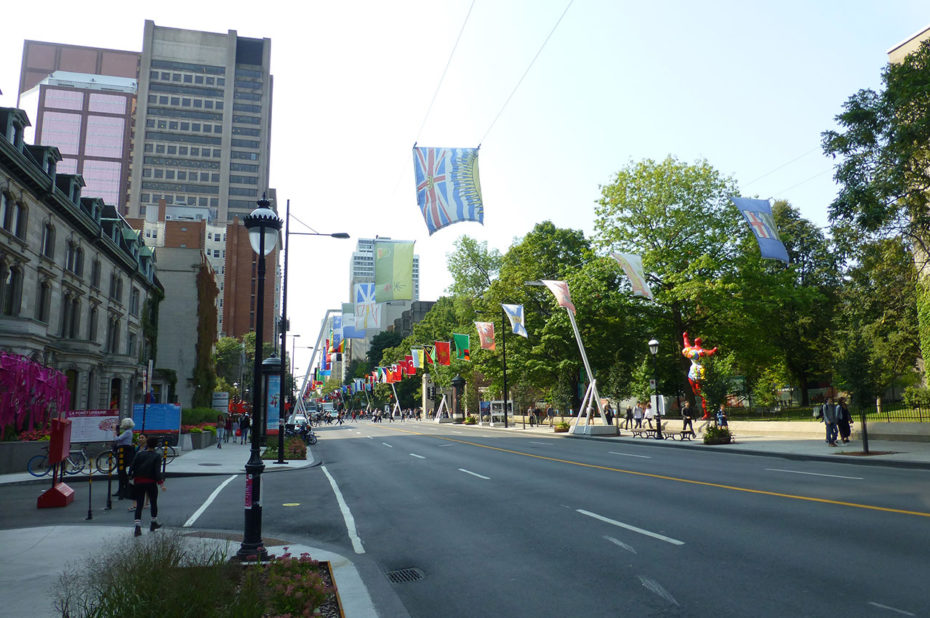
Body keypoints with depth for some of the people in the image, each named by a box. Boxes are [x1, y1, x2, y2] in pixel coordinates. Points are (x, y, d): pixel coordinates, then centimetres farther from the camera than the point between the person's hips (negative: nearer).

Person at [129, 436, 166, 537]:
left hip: (138, 482, 2)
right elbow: (157, 471, -13)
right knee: (153, 503, 17)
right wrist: (161, 484, -12)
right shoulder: (157, 456, -6)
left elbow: (132, 467, -3)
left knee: (139, 505, 5)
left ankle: (138, 527, -8)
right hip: (151, 482, -2)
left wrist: (131, 477, 6)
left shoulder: (139, 454, 2)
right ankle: (154, 523, 31)